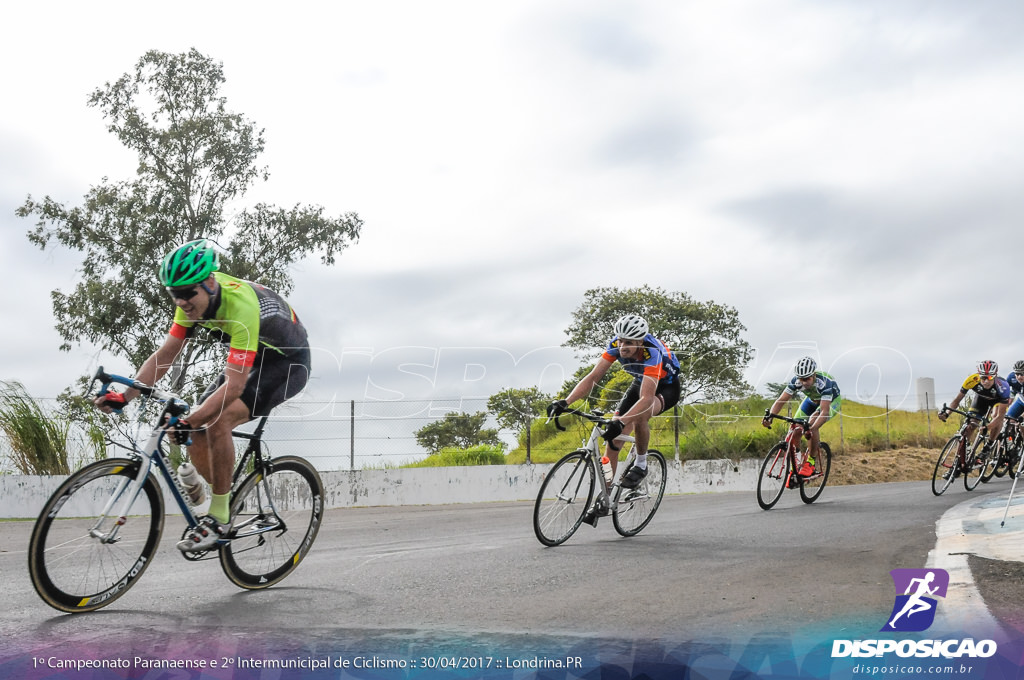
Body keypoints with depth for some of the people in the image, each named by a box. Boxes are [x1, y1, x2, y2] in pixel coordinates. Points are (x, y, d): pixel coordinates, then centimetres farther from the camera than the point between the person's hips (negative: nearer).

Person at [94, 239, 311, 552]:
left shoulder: (240, 306, -36)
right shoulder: (194, 299, -13)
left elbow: (234, 385, -41)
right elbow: (164, 356, -8)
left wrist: (190, 421, -49)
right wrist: (124, 396, -20)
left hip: (287, 364, -8)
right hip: (251, 360, 8)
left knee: (217, 422, -27)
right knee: (195, 434, -5)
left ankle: (219, 517, -12)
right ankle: (226, 509, 15)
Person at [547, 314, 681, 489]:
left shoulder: (652, 353, -39)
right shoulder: (615, 345, -24)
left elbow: (646, 398, -48)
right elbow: (593, 377, -26)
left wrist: (621, 422, -62)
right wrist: (565, 402, -39)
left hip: (666, 387, -5)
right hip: (640, 382, 5)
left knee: (639, 416, -37)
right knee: (613, 436, -10)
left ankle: (641, 464, -12)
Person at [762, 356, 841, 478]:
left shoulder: (824, 382, -41)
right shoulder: (796, 381, -28)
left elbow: (824, 411, -47)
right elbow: (780, 400, -30)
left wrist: (812, 428, -63)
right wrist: (769, 416, -49)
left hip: (832, 400, -5)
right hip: (813, 399, 5)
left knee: (812, 422, -31)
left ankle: (811, 461, -18)